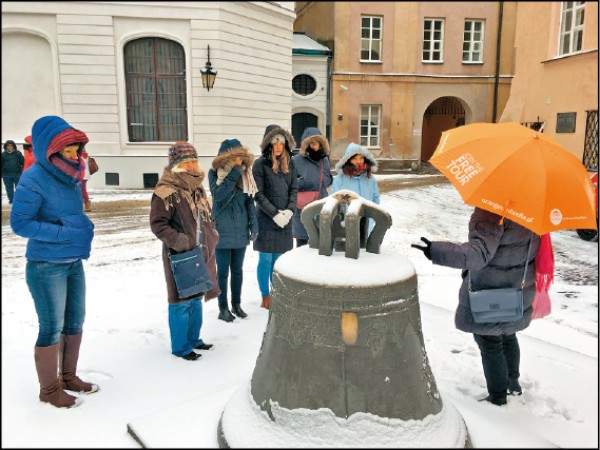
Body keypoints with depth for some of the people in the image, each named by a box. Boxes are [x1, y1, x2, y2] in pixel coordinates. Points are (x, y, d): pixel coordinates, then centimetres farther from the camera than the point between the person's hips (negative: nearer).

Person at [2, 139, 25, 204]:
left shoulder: (18, 153, -2)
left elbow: (23, 162, 0)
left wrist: (22, 171, -3)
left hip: (17, 174, -2)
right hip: (7, 175, 2)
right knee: (9, 189, 10)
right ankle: (11, 200, 22)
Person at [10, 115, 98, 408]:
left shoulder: (70, 175, 5)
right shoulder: (34, 179, -16)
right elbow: (19, 223, -17)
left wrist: (83, 227, -3)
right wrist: (64, 232, -22)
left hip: (74, 263, 7)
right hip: (46, 267, -7)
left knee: (75, 323, 16)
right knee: (52, 329, 4)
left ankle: (68, 377, 34)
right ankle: (49, 389, 22)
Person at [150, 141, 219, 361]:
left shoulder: (197, 189, 12)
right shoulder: (165, 192, -16)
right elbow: (157, 223, -16)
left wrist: (211, 240, 14)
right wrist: (176, 239, -25)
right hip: (179, 255, -8)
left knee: (196, 298, 18)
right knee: (181, 301, 1)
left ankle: (193, 339, 34)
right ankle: (180, 347, 17)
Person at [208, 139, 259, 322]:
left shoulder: (245, 174, 4)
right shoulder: (215, 173, -7)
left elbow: (249, 200, 7)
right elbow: (218, 195, -23)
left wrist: (253, 222, -1)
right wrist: (233, 175, -23)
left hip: (240, 230, 4)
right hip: (222, 231, -4)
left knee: (237, 270, 13)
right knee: (223, 270, 4)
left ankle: (236, 304, 27)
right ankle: (223, 308, 15)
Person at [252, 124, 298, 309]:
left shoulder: (289, 164, 9)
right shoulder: (260, 164, -6)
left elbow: (294, 189, 7)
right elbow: (259, 194, -10)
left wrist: (289, 211, -9)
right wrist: (275, 214, -14)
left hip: (284, 220, 4)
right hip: (266, 219, -4)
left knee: (278, 259, 13)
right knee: (265, 259, 4)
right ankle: (265, 297, 17)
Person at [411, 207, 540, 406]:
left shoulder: (489, 213, -28)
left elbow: (479, 253, -36)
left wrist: (437, 251, -45)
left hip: (490, 295, -8)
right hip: (519, 293, 8)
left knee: (490, 345, 11)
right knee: (508, 336, 29)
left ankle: (498, 398, 26)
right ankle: (513, 384, 47)